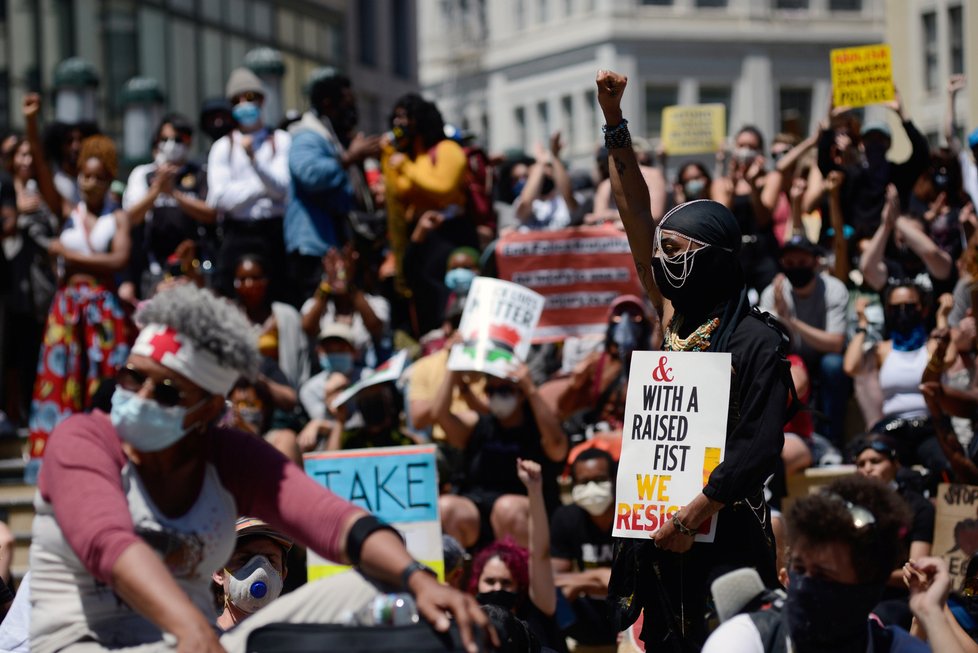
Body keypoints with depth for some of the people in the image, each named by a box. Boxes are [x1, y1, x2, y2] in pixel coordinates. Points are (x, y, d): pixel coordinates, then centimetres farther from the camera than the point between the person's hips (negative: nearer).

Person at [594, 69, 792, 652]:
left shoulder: (755, 340, -8)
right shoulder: (679, 323, 10)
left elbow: (759, 449, -16)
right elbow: (637, 214, 13)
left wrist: (691, 518, -18)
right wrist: (614, 122, 11)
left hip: (723, 537, -7)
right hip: (663, 533, 7)